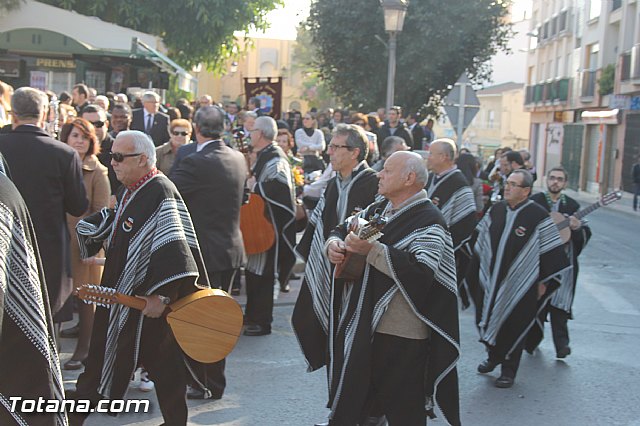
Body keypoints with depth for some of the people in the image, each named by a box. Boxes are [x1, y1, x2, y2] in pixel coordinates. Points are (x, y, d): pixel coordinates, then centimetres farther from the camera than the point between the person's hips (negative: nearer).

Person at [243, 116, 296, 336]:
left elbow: (280, 187, -31)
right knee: (253, 269, 17)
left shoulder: (275, 159, -18)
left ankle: (262, 322, 8)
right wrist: (250, 183, 7)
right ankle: (253, 314, 30)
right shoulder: (262, 155, 12)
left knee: (263, 273, -2)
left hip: (269, 225, -10)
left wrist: (255, 186, -21)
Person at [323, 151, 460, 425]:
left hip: (401, 334, -8)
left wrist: (372, 250, -26)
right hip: (362, 326, 8)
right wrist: (334, 243, -2)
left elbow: (421, 272, -28)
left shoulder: (428, 221, -14)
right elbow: (343, 228, 22)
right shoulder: (377, 210, 12)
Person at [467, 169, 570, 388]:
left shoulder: (538, 216, -13)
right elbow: (479, 239, 13)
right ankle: (494, 355, 37)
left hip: (519, 286, -5)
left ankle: (508, 369, 22)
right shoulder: (495, 210, 3)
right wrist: (474, 274, 14)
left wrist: (543, 282, -8)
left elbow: (551, 252, -10)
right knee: (486, 320, 12)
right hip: (490, 282, 5)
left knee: (513, 327, 6)